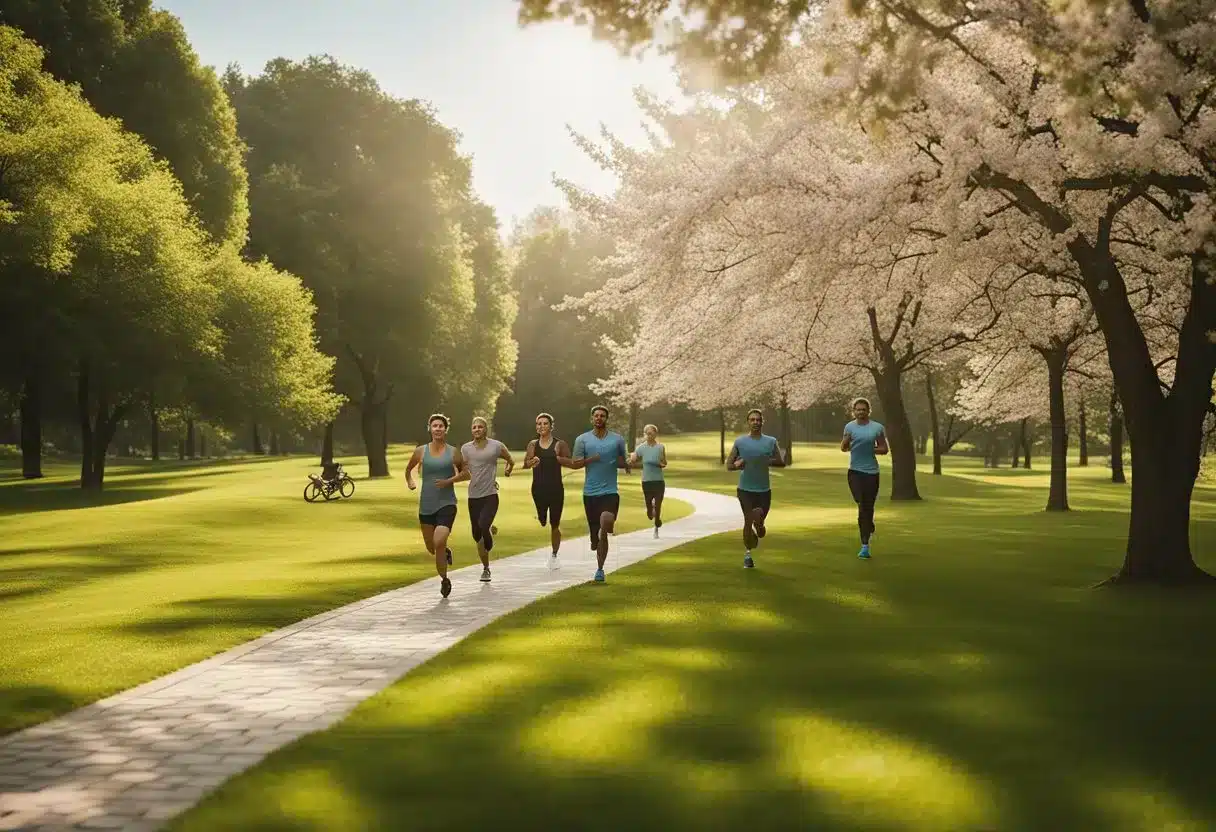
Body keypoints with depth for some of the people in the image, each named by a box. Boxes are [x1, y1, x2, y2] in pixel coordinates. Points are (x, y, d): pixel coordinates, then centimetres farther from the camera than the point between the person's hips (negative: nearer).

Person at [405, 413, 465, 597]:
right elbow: (409, 469, 21)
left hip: (446, 504, -3)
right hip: (426, 505, 3)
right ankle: (446, 553, 48)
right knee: (431, 548, 12)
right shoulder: (421, 451, 3)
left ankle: (444, 580, -5)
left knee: (439, 542, -22)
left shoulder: (453, 452, -1)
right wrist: (410, 482, 7)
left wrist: (450, 481, -6)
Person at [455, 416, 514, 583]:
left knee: (483, 525, -26)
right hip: (473, 496, 3)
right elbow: (465, 474, 6)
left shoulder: (496, 446, -1)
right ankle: (486, 568, 25)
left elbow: (511, 461, 15)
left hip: (490, 495, -3)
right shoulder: (466, 448, 5)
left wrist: (508, 470, 7)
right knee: (477, 536, 6)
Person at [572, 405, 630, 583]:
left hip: (610, 491, -1)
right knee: (595, 531, 6)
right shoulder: (582, 439, 5)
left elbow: (624, 463, 16)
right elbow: (574, 464, 3)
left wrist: (624, 464, -6)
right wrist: (590, 459, -11)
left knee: (606, 521, -24)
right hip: (590, 492, 1)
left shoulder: (617, 439, 7)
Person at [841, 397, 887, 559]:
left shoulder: (877, 428, -1)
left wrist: (870, 449, -11)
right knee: (861, 505, -10)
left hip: (871, 471, 0)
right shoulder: (850, 427, 4)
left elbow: (884, 449, 5)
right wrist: (847, 441, -12)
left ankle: (865, 545, 21)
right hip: (855, 471, 0)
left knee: (868, 506, 4)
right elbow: (843, 448, 10)